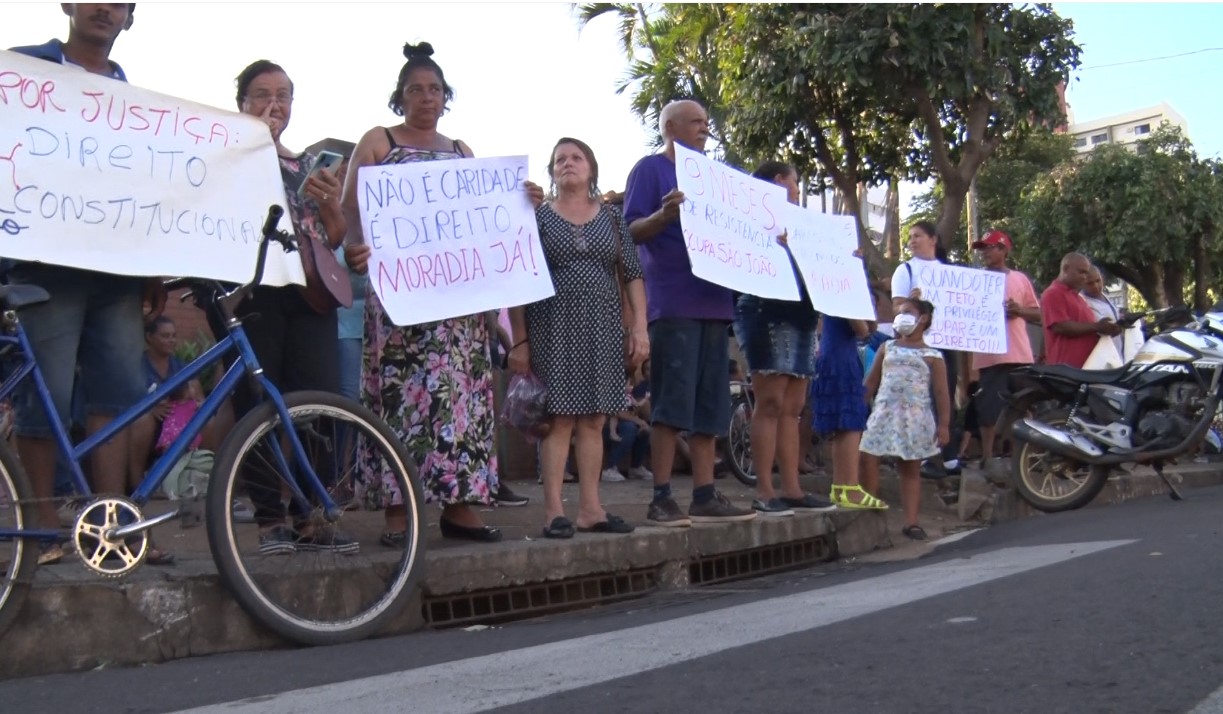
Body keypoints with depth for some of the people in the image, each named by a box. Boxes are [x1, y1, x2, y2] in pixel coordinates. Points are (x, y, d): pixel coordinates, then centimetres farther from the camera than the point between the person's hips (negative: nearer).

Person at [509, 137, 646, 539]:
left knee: (594, 420, 5)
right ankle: (553, 511, -3)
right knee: (559, 418, -6)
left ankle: (590, 508, 11)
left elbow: (632, 274, 10)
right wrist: (519, 340, -5)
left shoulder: (611, 217, 11)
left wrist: (639, 326, 0)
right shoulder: (537, 216, 3)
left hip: (603, 331, 3)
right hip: (553, 329, -3)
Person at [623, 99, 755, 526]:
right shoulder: (650, 169, 3)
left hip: (712, 301, 7)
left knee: (710, 403, 6)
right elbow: (632, 231, -6)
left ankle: (705, 496, 10)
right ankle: (661, 498, -6)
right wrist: (665, 214, -25)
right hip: (672, 304, -7)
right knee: (672, 402, -10)